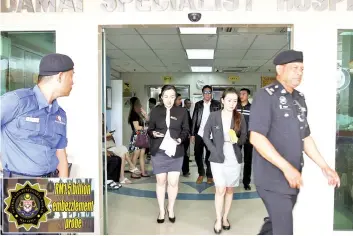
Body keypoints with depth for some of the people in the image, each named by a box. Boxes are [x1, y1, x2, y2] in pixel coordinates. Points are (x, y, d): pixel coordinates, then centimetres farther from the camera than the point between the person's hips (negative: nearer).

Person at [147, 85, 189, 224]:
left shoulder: (182, 111, 1)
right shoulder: (155, 111, 1)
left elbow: (186, 130, 5)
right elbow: (150, 129, 6)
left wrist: (181, 139, -14)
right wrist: (153, 133, -16)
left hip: (176, 152, 0)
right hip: (158, 151, 0)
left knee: (173, 182, 4)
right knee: (161, 181, 9)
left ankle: (171, 209, 28)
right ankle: (161, 210, 27)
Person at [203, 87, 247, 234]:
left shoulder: (240, 118, -1)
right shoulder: (213, 116, -5)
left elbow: (244, 138, 2)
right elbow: (206, 136, 0)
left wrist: (237, 140, -19)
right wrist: (214, 150, -9)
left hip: (235, 159, 2)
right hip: (218, 158, -2)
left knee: (230, 189, 11)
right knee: (220, 190, -3)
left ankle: (225, 217, 28)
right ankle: (218, 220, 14)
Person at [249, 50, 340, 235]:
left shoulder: (300, 99, 11)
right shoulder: (266, 95, -12)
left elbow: (305, 137, 18)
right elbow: (256, 138, -20)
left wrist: (324, 166, 12)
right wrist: (286, 167, -23)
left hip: (293, 179, 7)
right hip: (273, 180, -7)